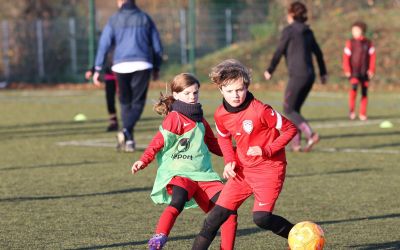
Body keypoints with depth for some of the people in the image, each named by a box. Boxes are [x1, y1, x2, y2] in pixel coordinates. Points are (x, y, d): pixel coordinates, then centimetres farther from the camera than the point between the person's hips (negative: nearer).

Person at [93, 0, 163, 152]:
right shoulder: (145, 18, 10)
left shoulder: (114, 20, 6)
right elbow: (157, 46, 11)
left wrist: (97, 69, -2)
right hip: (142, 65, -1)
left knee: (125, 103, 15)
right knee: (137, 103, 0)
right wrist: (157, 67, 20)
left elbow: (104, 45, -2)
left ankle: (129, 140, 13)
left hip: (121, 66, 1)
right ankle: (126, 132, -25)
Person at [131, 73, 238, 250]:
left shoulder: (200, 120, 22)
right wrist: (144, 161, -22)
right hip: (178, 173, -7)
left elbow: (213, 144, 34)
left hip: (203, 174, 7)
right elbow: (159, 142, -9)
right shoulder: (174, 118, -2)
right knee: (178, 201, -38)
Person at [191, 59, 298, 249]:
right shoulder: (221, 115, -4)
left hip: (269, 168, -5)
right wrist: (229, 161, 2)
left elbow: (290, 129, -12)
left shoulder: (260, 110, -21)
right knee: (218, 213, -3)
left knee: (261, 217, -17)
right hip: (242, 170, 5)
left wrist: (267, 150, -21)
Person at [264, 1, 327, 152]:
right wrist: (323, 72, 27)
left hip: (297, 76, -7)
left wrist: (270, 71, 5)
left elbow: (279, 52, -6)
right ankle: (296, 144, 9)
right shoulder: (307, 31, 14)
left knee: (288, 110, -1)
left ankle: (310, 135, -18)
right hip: (310, 76, 7)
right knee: (295, 109, 15)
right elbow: (318, 52, 19)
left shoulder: (289, 30, -6)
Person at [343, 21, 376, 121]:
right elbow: (346, 57, -2)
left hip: (365, 72, 3)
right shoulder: (350, 43, 0)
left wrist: (371, 70, -4)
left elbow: (372, 57, 5)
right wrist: (347, 70, -10)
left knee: (364, 92, 3)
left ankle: (362, 114, 12)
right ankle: (351, 109, -14)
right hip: (354, 71, -3)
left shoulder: (368, 43, 5)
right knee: (354, 86, -25)